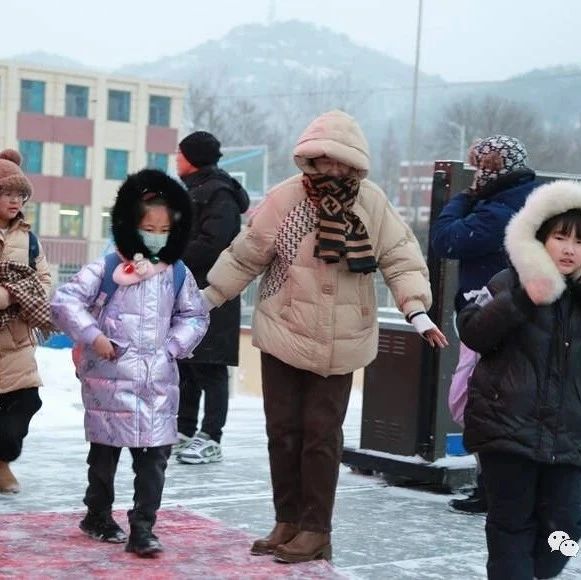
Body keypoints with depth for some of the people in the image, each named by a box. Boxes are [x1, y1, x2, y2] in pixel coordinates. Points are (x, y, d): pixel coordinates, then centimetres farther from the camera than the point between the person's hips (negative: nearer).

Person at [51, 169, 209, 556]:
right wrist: (92, 336, -15)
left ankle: (143, 528, 5)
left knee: (155, 456, -1)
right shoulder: (107, 268, -6)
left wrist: (173, 346, 2)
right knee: (105, 452, 11)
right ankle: (98, 515, 30)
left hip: (159, 379, 3)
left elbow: (195, 315, 15)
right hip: (111, 376, -3)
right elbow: (65, 301, -8)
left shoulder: (178, 274, 4)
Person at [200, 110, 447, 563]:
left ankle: (316, 530, 11)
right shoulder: (286, 198, -9)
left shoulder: (373, 203, -7)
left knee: (322, 434, 2)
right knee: (284, 430, 8)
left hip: (341, 343, -1)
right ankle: (288, 522, 22)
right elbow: (246, 256, -1)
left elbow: (401, 258, -4)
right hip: (284, 336, 1)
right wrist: (205, 296, 1)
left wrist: (417, 309, -18)